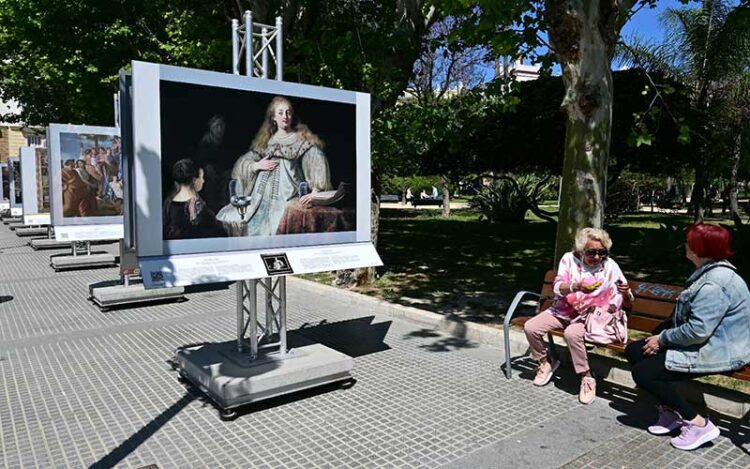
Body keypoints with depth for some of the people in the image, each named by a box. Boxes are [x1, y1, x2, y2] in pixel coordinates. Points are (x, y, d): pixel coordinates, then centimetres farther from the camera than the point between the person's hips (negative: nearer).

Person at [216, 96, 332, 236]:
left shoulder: (302, 139, 5)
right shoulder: (265, 140, 18)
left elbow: (318, 161, -11)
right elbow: (242, 163, 17)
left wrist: (315, 193, -24)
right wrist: (257, 165, -4)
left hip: (287, 194, -4)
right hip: (262, 195, 4)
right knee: (229, 220, -5)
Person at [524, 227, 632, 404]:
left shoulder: (610, 267, -8)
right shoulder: (569, 259, -5)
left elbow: (625, 304, -3)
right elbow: (557, 288, -14)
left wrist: (626, 293, -28)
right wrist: (576, 287, -36)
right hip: (562, 311, 3)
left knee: (572, 333, -35)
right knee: (530, 327, -16)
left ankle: (587, 378, -15)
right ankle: (546, 362, 11)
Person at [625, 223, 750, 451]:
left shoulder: (713, 284, -26)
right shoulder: (709, 271, 9)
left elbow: (698, 331, -30)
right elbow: (690, 317, 17)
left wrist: (663, 338, -15)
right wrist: (663, 334, 6)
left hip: (718, 353, -11)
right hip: (707, 342, 11)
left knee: (643, 373, -15)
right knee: (634, 351, 4)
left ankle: (699, 424, -3)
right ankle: (669, 410, 10)